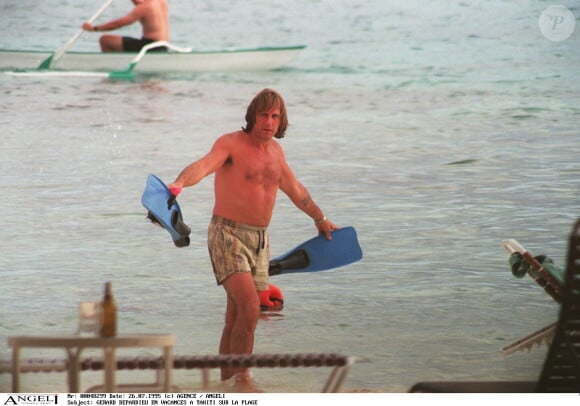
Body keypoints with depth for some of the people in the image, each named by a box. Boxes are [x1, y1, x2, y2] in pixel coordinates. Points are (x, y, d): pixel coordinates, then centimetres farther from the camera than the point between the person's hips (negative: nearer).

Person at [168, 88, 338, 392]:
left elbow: (295, 190, 30)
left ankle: (226, 381, 11)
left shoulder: (275, 150, 13)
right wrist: (179, 184, -50)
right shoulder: (231, 144, -9)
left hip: (260, 240, 7)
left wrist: (320, 219, 42)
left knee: (237, 319, 6)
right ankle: (242, 377, -13)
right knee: (249, 307, -21)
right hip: (228, 235, -7)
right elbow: (203, 165, -29)